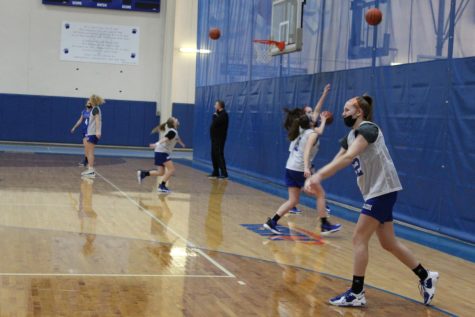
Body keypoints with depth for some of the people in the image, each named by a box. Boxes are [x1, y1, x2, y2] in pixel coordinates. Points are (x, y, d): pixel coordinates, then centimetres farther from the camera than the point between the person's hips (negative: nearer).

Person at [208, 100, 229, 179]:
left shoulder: (223, 114, -14)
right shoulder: (219, 114, 17)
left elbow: (215, 123, -23)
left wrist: (214, 116, -7)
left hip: (219, 138, -10)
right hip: (215, 138, 10)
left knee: (219, 155, -12)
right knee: (214, 155, 12)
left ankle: (224, 173, -12)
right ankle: (215, 173, 18)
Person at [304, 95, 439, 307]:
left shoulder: (367, 129, -14)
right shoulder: (350, 137, 14)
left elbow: (348, 157, -29)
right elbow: (335, 163, 12)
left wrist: (319, 176, -35)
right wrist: (315, 177, -5)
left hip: (383, 190, -9)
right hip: (376, 192, 9)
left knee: (359, 239, -8)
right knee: (388, 243, 13)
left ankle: (356, 294, -1)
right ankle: (426, 277, 26)